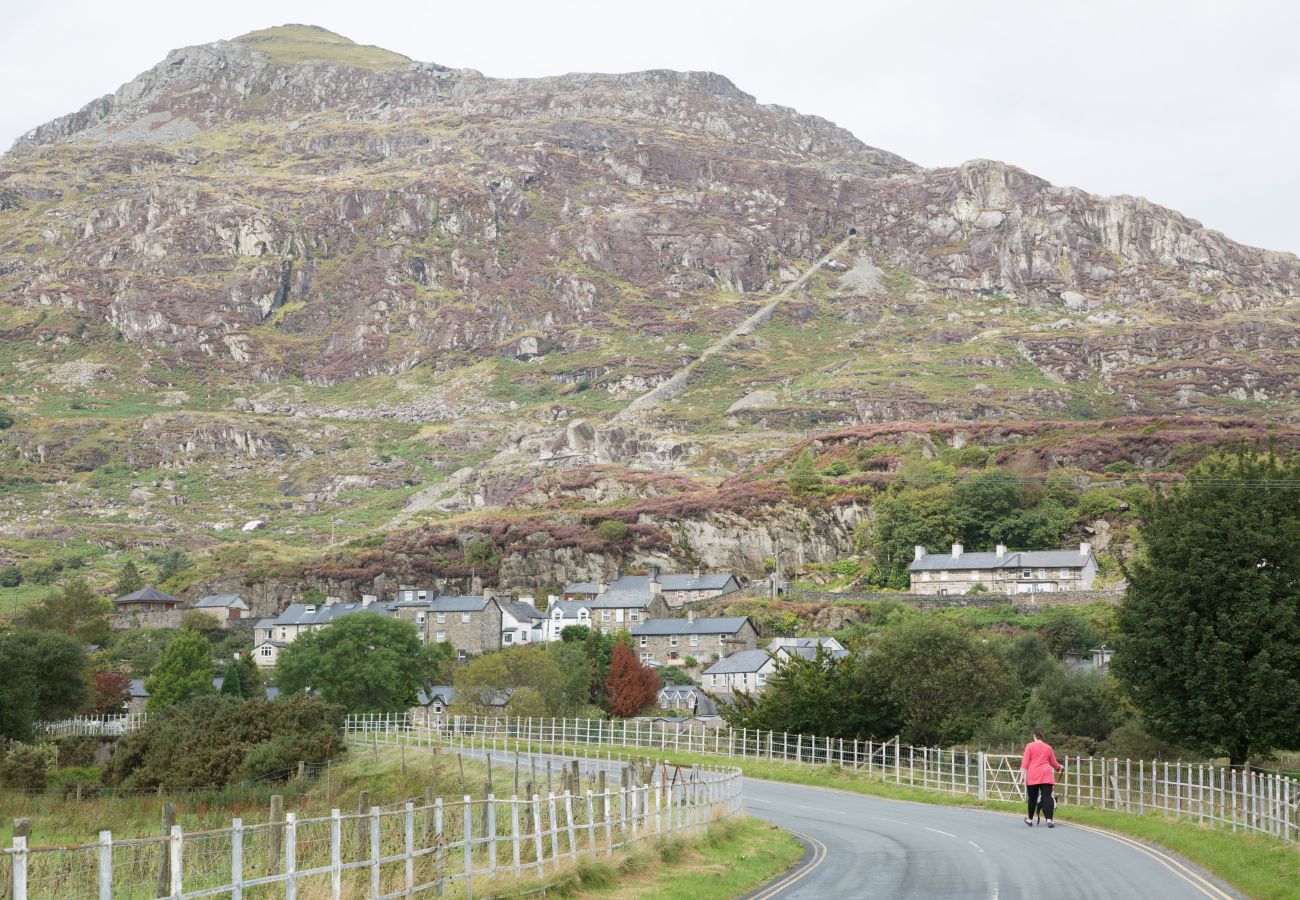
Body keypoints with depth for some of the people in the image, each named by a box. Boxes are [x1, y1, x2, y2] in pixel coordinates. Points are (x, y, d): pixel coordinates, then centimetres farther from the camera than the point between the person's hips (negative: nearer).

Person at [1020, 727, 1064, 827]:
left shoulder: (1030, 746, 3)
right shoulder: (1048, 747, 12)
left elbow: (1025, 762, -3)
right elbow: (1054, 763, 20)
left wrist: (1022, 775, -3)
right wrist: (1060, 767, 41)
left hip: (1033, 776, -1)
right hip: (1046, 775, 1)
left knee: (1032, 798, 11)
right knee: (1047, 797, -5)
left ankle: (1030, 820, 26)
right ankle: (1049, 820, -20)